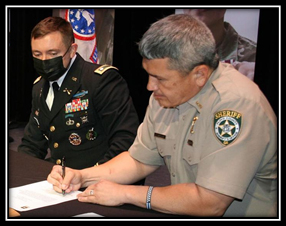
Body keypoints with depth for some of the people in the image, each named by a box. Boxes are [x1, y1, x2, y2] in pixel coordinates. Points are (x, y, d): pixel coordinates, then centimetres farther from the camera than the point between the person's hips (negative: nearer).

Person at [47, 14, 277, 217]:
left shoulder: (238, 104, -24)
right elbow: (139, 160, 12)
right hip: (183, 213, 6)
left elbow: (210, 203, -26)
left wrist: (124, 193, -17)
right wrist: (82, 177, -2)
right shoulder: (166, 94, 1)